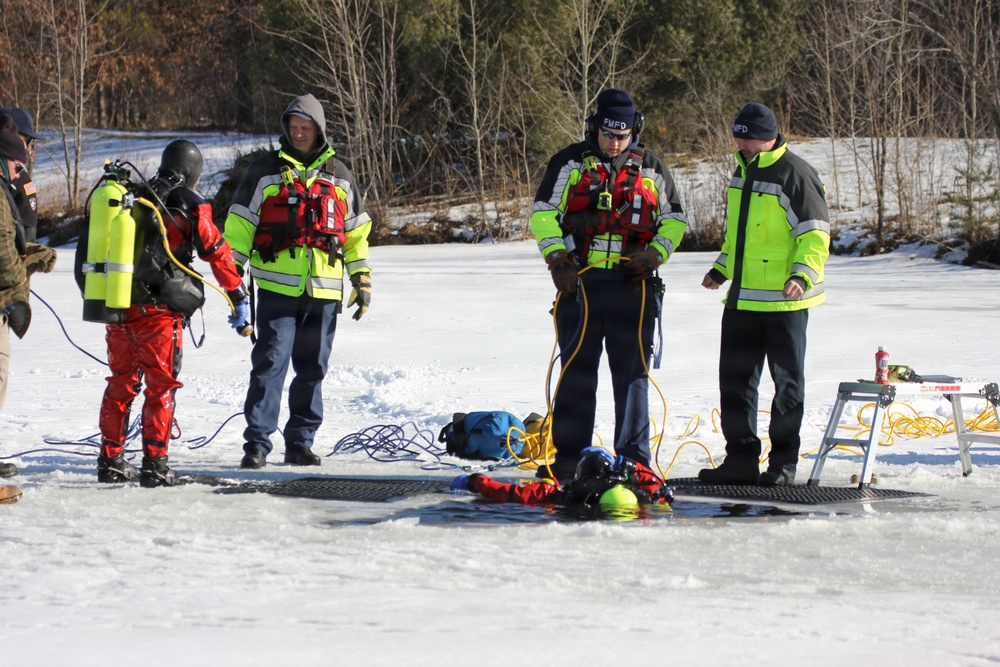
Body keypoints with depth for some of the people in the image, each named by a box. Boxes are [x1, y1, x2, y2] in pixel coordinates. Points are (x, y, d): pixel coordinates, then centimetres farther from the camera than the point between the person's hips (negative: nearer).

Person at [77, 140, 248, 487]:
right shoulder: (189, 206, -3)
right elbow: (218, 253, 0)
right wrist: (239, 299, 8)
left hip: (117, 308, 5)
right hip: (159, 311, -5)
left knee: (121, 383, 16)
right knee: (161, 387, 0)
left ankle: (110, 460, 20)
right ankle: (154, 465, -5)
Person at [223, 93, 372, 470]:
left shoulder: (338, 177, 14)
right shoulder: (265, 171, 4)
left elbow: (356, 232, 20)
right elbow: (240, 223, 5)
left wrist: (362, 279, 15)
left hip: (323, 291, 3)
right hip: (277, 288, -3)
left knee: (313, 369, 7)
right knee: (270, 364, -9)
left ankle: (300, 443, 15)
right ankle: (257, 444, -8)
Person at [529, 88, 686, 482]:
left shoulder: (651, 169, 9)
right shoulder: (570, 163, 5)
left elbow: (674, 220, 16)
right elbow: (543, 213, 4)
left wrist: (655, 254, -1)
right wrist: (557, 258, -8)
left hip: (632, 286, 1)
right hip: (580, 282, -1)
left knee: (632, 372, 1)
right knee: (576, 371, 1)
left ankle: (634, 459, 6)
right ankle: (568, 457, 7)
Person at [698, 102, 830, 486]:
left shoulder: (795, 175, -12)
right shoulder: (743, 171, 14)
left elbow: (815, 234, -15)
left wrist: (803, 275, -26)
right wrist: (722, 268, 22)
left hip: (784, 301, -8)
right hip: (742, 298, 8)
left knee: (787, 381, 2)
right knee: (735, 379, 8)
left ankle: (783, 462, 9)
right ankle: (741, 458, 15)